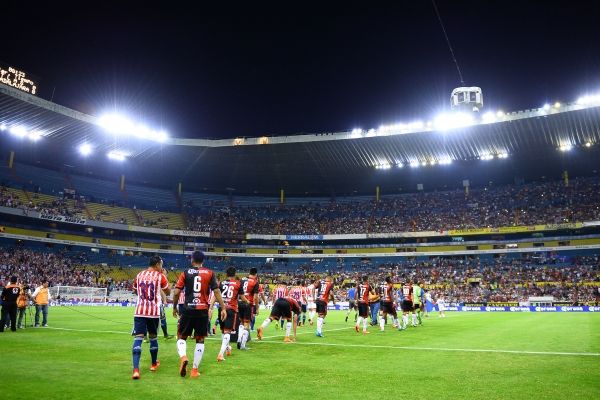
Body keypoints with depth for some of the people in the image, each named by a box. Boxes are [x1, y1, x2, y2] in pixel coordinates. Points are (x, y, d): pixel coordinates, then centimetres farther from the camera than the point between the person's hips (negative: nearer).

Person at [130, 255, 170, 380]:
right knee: (153, 337, 18)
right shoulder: (160, 276, -1)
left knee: (138, 338, -7)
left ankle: (136, 369, -23)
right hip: (154, 311, -1)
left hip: (140, 311, 1)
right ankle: (154, 364, 34)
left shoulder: (139, 275, 11)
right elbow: (168, 291, 13)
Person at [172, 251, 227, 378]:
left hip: (188, 309, -1)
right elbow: (216, 291, -2)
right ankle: (195, 370, 10)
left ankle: (183, 357, -15)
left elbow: (176, 292, -2)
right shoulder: (210, 273, 4)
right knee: (200, 339, 13)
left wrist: (174, 307, 13)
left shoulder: (186, 273, 2)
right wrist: (223, 308, 2)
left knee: (181, 336, 14)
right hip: (203, 310, 1)